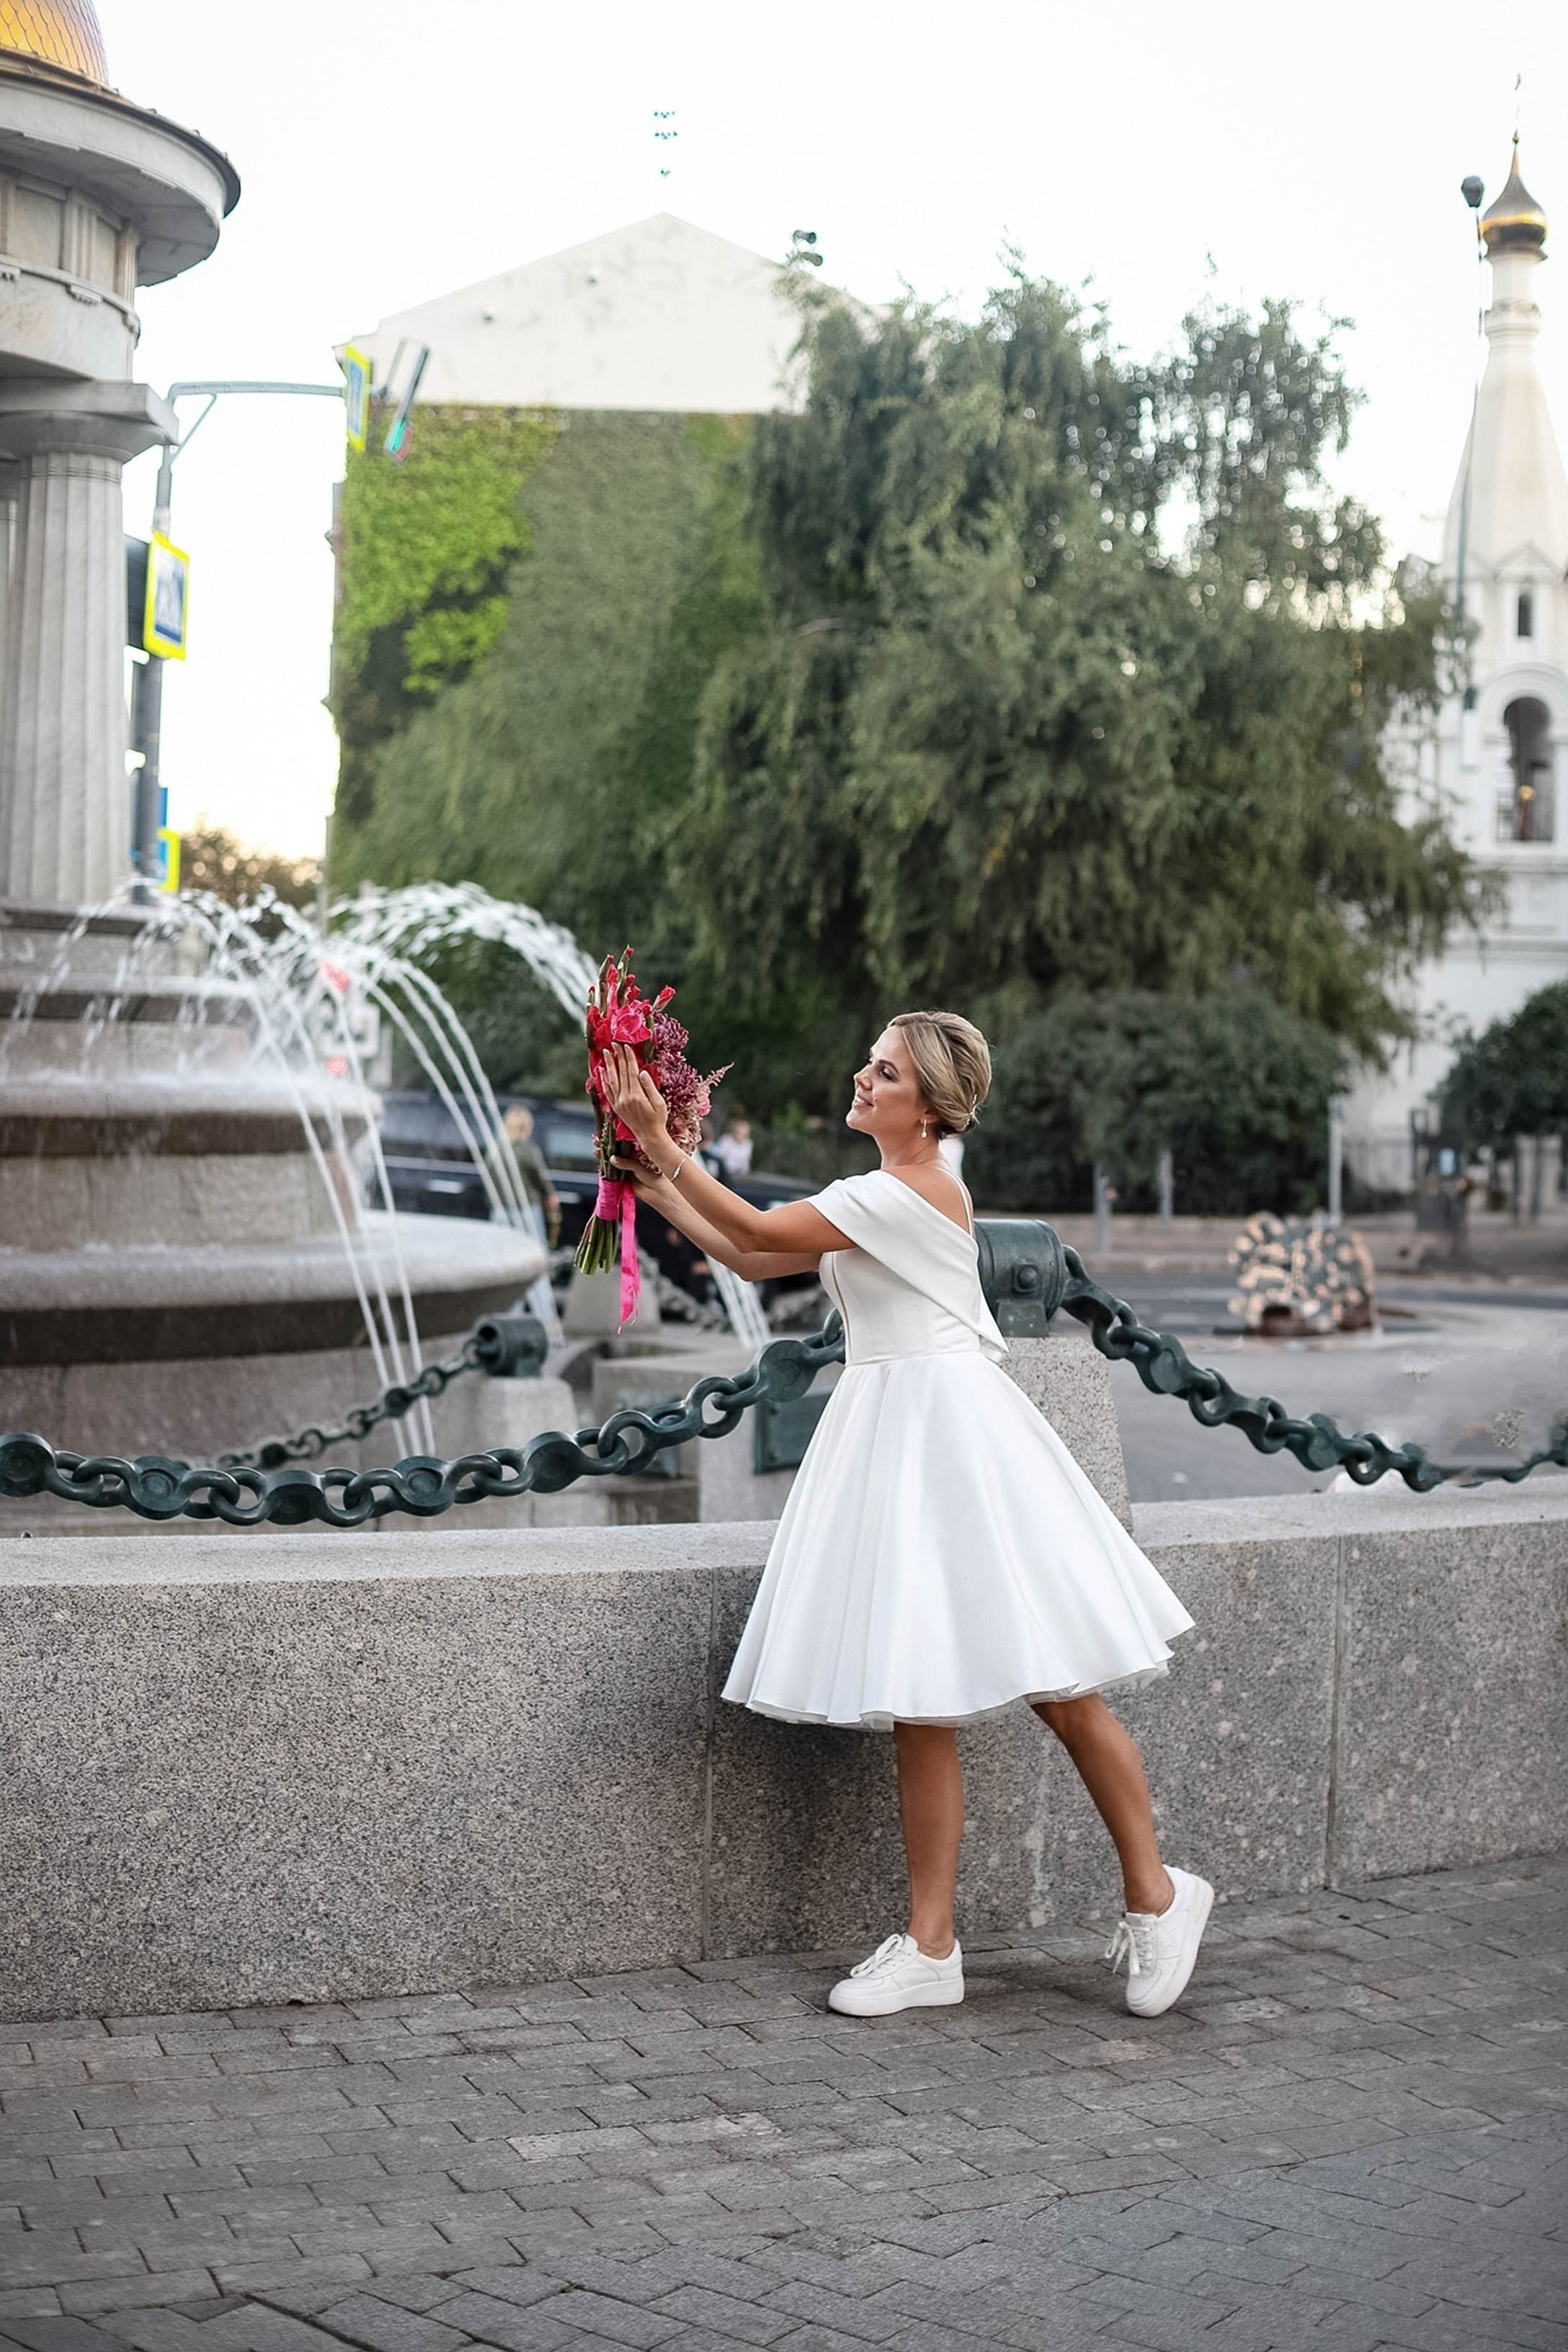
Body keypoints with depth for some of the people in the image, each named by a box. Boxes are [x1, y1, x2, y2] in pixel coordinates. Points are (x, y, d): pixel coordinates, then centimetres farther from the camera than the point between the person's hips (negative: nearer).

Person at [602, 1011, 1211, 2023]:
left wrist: (664, 1146, -13)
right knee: (919, 1706, 7)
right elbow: (757, 1259, 19)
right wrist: (661, 1190, 15)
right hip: (895, 1436, 9)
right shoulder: (880, 1199, 17)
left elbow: (762, 1232, -16)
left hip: (947, 1435, -9)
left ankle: (1155, 1894, 13)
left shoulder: (912, 1193, -14)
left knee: (1058, 1688, -2)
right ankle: (931, 1947, 11)